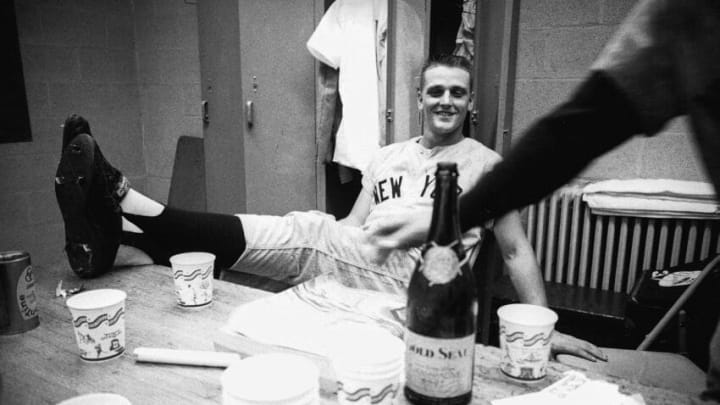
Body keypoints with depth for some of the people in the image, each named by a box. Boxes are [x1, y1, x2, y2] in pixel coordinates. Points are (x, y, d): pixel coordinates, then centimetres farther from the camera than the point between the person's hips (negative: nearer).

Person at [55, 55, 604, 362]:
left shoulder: (484, 164, 7)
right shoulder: (387, 157, 20)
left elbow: (516, 250, 6)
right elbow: (350, 227, 19)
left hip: (410, 279, -5)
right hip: (351, 265, 5)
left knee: (305, 237, -26)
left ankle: (119, 200, -28)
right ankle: (112, 230, -29)